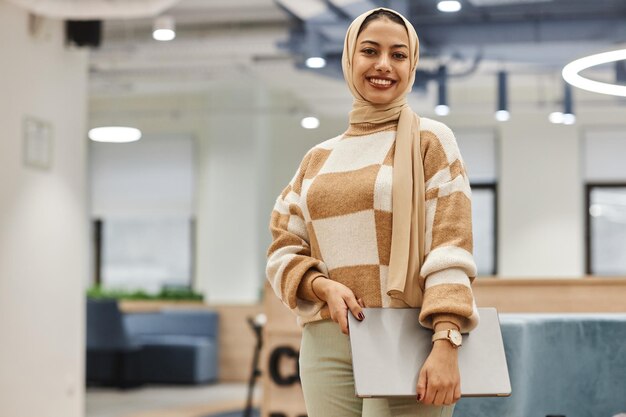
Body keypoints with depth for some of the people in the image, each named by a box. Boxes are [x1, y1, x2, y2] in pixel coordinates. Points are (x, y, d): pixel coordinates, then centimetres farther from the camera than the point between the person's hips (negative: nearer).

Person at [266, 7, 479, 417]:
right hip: (327, 346, 4)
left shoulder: (431, 140, 2)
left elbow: (449, 246, -7)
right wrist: (324, 287, -10)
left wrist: (446, 345, -19)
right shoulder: (318, 158, 14)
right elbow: (284, 251, 12)